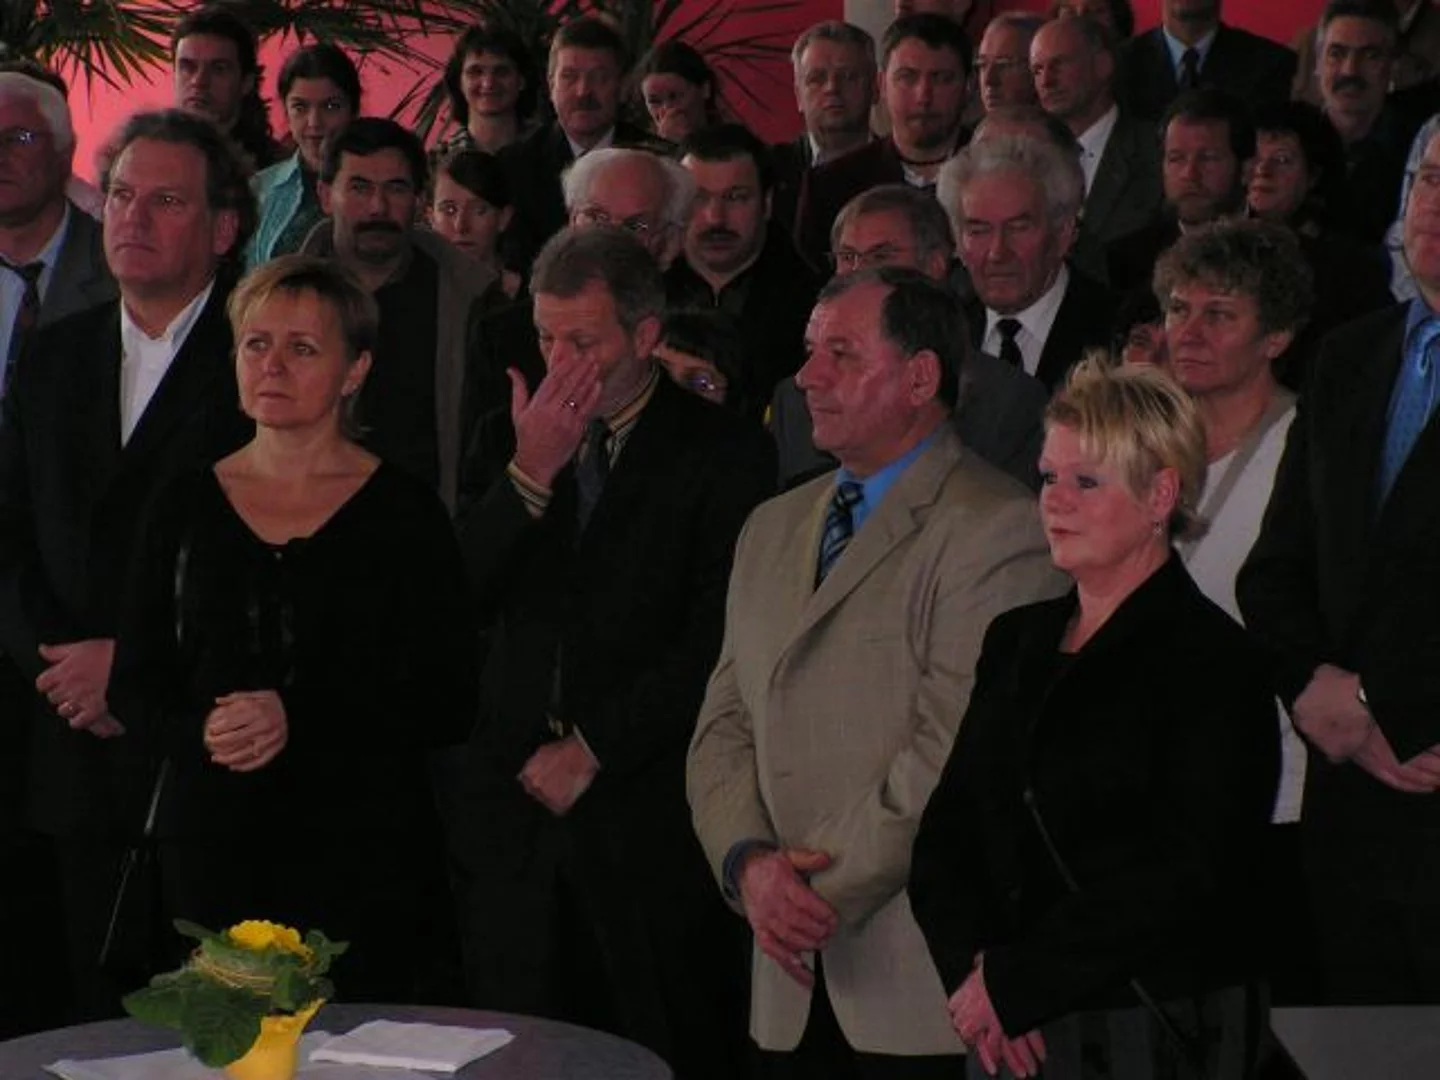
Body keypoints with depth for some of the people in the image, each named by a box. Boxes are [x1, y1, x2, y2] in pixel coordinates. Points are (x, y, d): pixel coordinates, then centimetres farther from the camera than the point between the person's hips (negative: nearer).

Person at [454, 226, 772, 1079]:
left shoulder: (724, 454, -3)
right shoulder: (511, 439, 11)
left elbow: (715, 645, -8)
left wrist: (594, 749, -8)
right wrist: (529, 475, -10)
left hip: (651, 813, -4)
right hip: (521, 796, 4)